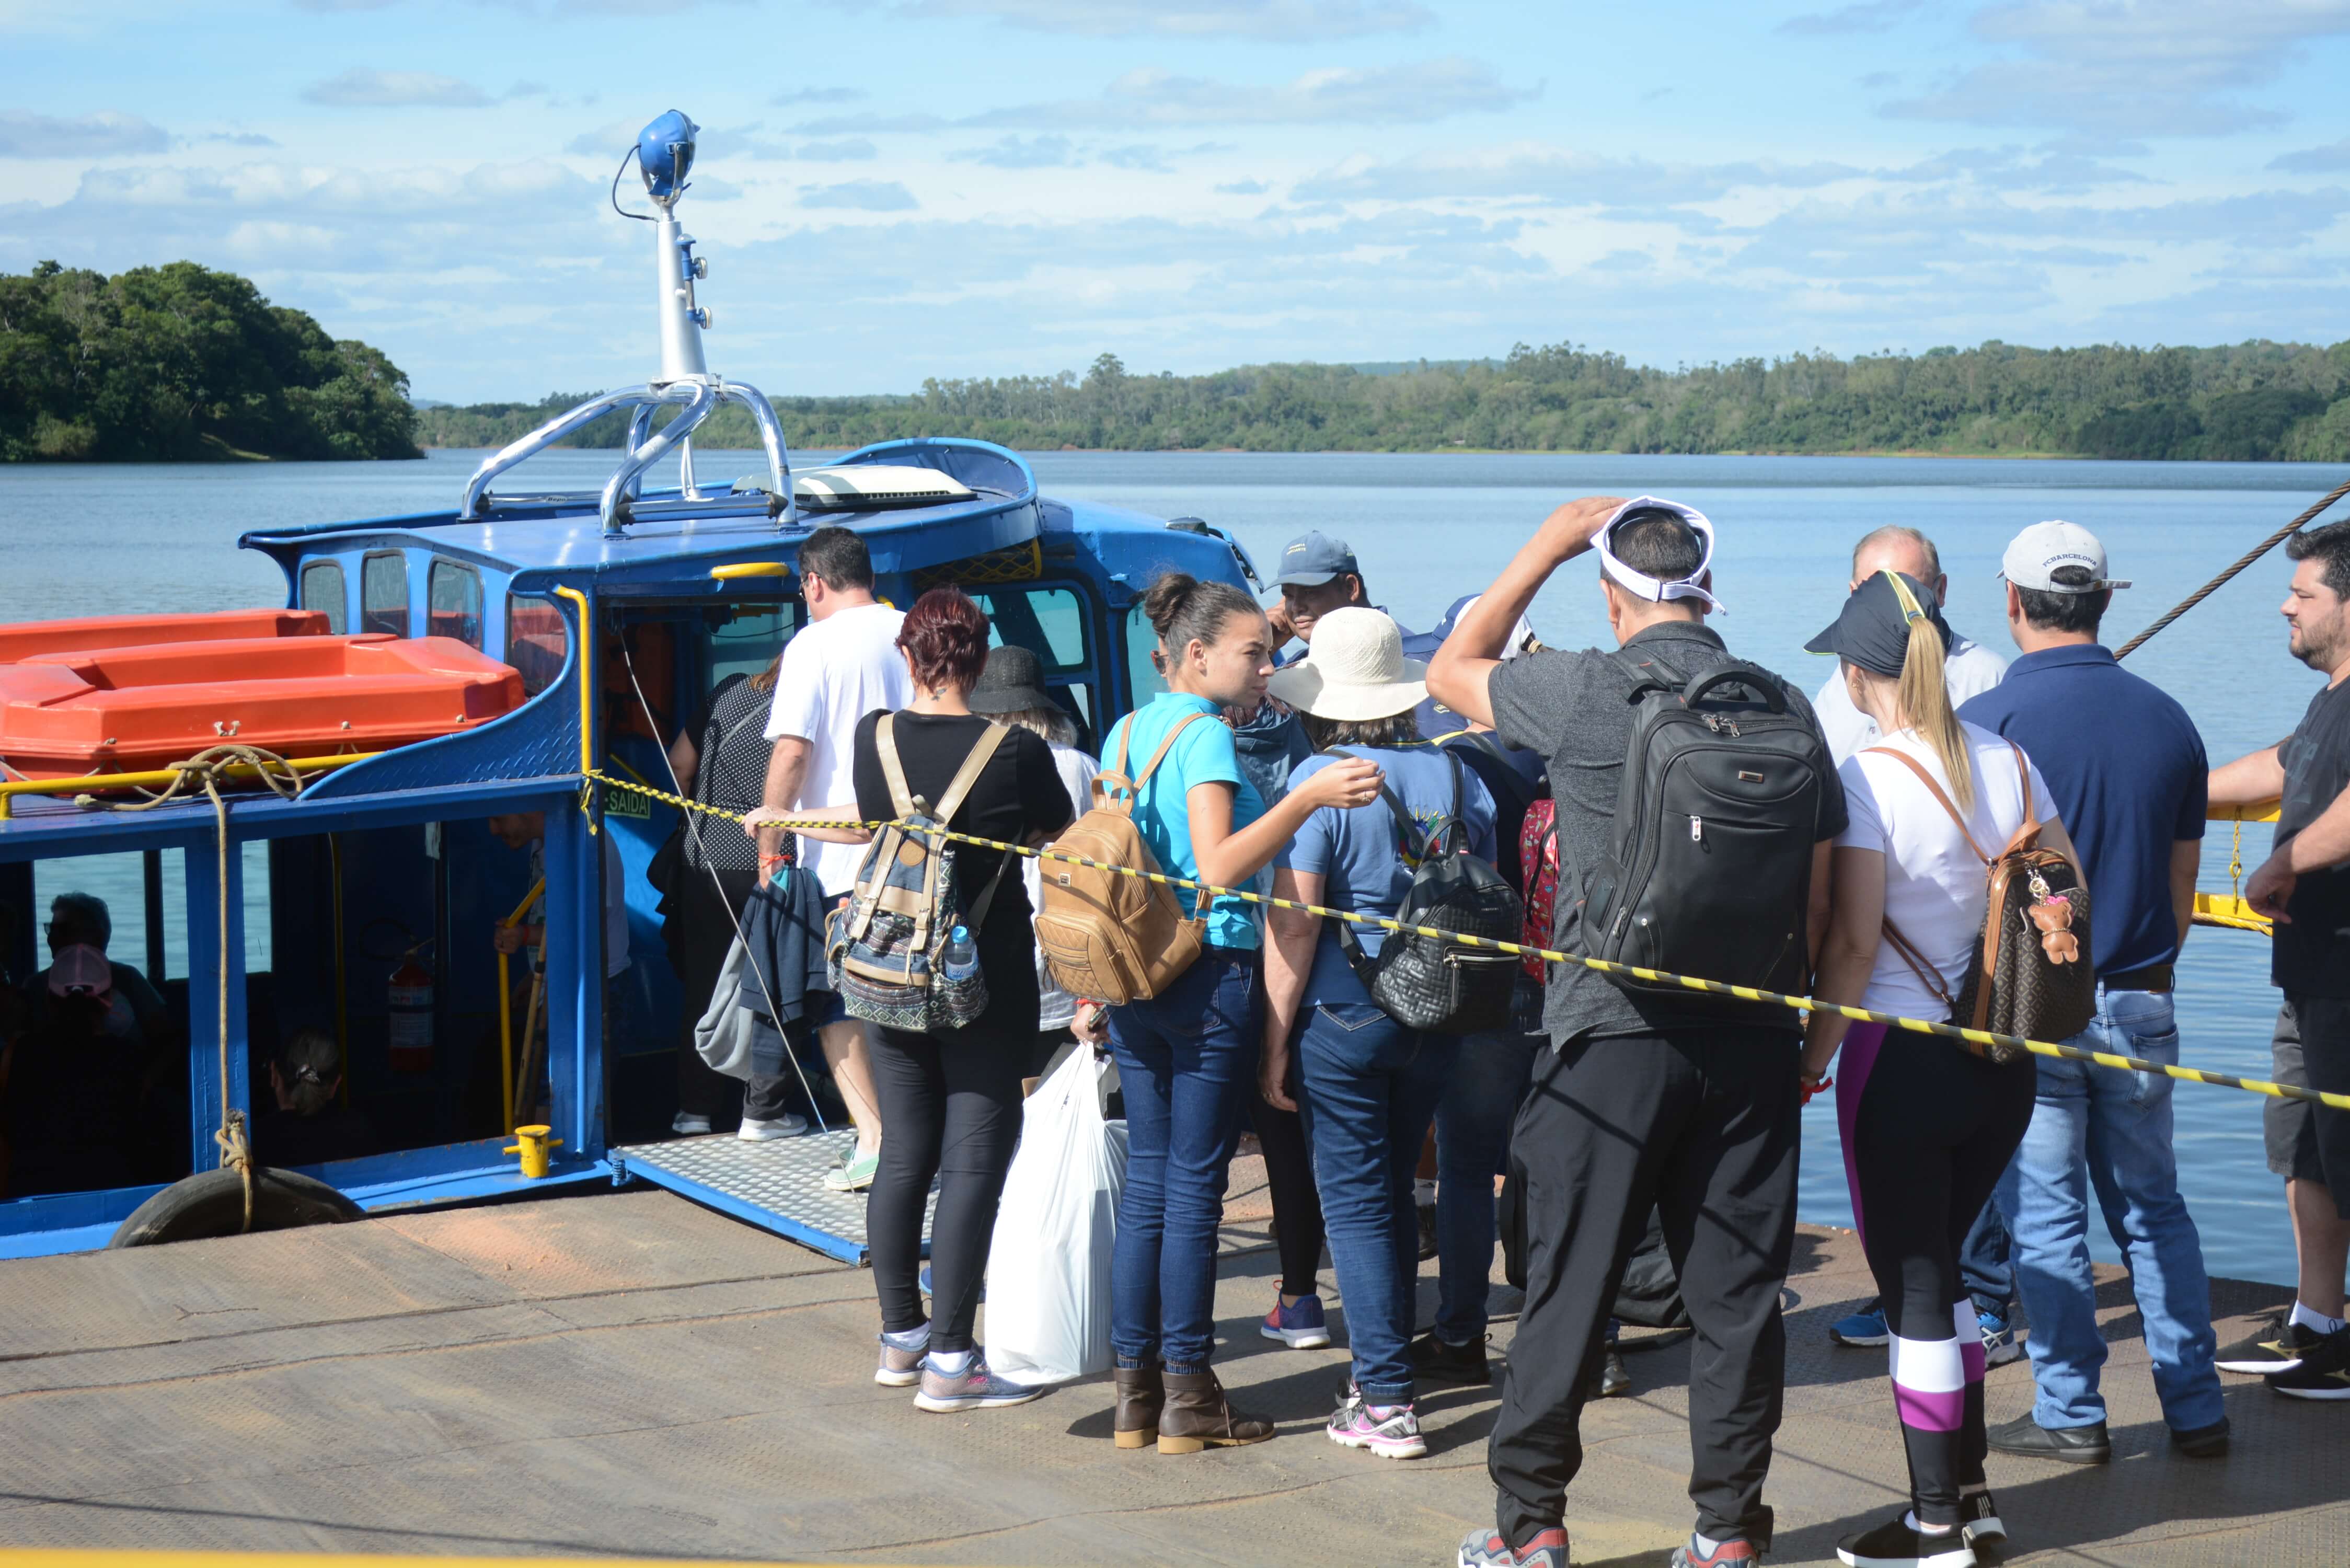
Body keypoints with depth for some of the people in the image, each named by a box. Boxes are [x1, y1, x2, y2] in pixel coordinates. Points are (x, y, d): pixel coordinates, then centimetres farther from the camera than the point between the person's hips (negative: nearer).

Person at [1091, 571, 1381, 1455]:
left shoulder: (1126, 732, 13)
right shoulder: (1205, 736, -12)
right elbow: (1219, 866, -23)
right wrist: (1308, 799, -30)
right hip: (1210, 976, -8)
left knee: (1147, 1180, 11)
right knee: (1194, 1184, -2)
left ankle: (1135, 1390, 13)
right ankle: (1188, 1398, 3)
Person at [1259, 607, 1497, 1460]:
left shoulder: (1318, 782, -13)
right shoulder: (1455, 774, 2)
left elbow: (1293, 922, -15)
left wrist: (1275, 1044, -9)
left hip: (1343, 1015, -5)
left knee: (1356, 1200, 2)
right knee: (1394, 1190, 20)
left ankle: (1386, 1401, -1)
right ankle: (1384, 1368, 30)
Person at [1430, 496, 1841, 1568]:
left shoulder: (1587, 694, -9)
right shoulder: (1782, 706, 3)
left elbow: (1451, 672, 10)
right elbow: (1819, 894, 9)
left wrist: (1550, 545, 14)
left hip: (1613, 1036, -3)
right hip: (1750, 1037, 3)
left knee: (1569, 1288, 5)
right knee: (1738, 1291, 9)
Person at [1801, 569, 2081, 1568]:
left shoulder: (1870, 778, -15)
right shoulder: (2010, 762, 4)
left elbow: (1852, 942, -17)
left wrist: (1810, 1063, -9)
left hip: (1901, 1061, -6)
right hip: (2003, 1066, 7)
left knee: (1913, 1288, 4)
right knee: (1938, 1270, 21)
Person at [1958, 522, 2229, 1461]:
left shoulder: (1989, 720, -11)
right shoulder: (2167, 719, 4)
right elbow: (2182, 888, 10)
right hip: (2140, 1003, 4)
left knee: (2045, 1215, 4)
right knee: (2153, 1208, 14)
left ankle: (2072, 1416, 9)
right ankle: (2196, 1409, 17)